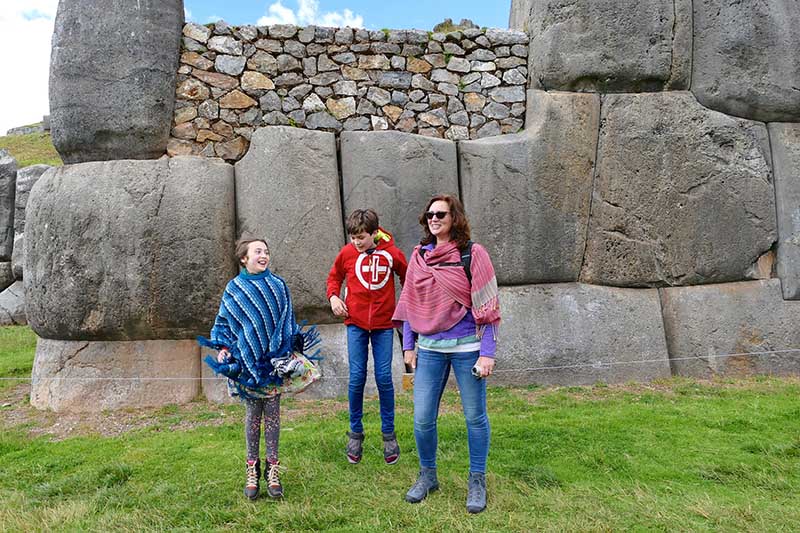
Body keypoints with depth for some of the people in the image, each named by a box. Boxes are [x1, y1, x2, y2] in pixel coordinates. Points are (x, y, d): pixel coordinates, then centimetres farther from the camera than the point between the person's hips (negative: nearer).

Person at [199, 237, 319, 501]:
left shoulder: (278, 286, 3)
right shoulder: (234, 288, 1)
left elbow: (288, 321, 9)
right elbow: (223, 323, 7)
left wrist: (295, 343, -1)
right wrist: (223, 348, -6)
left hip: (273, 360, 1)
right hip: (247, 361, 0)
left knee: (272, 414, 6)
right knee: (252, 414, 9)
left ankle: (272, 468, 19)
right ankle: (252, 469, 23)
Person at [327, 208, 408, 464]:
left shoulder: (392, 253, -5)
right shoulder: (347, 253, -2)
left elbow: (408, 280, 9)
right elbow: (334, 276, 15)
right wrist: (333, 296, -3)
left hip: (384, 324, -1)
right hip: (356, 323, 1)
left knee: (384, 378, 2)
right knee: (357, 377, 1)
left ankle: (389, 434, 18)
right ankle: (355, 433, 19)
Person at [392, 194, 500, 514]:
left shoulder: (472, 254, -6)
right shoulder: (419, 256, 7)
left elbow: (487, 306, -8)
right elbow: (410, 304, 11)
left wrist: (488, 353, -12)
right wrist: (408, 346, 8)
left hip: (467, 347, -3)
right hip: (429, 349, 3)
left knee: (475, 417, 9)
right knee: (422, 419, 5)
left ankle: (477, 481, 29)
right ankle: (427, 475, 30)